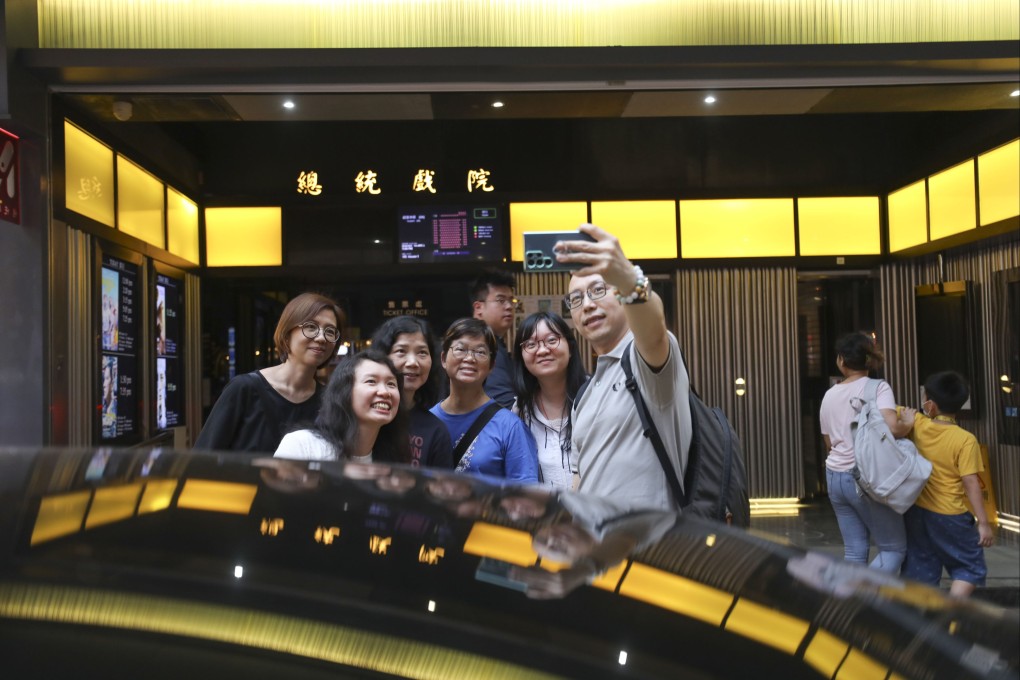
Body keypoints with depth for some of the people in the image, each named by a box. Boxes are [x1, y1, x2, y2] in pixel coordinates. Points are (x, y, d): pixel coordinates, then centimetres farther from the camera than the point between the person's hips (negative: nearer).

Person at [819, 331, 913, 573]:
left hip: (835, 476, 6)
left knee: (854, 551, 9)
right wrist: (910, 423, -2)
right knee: (894, 548, 5)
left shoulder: (829, 395, 10)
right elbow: (892, 427, -23)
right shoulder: (878, 387, -7)